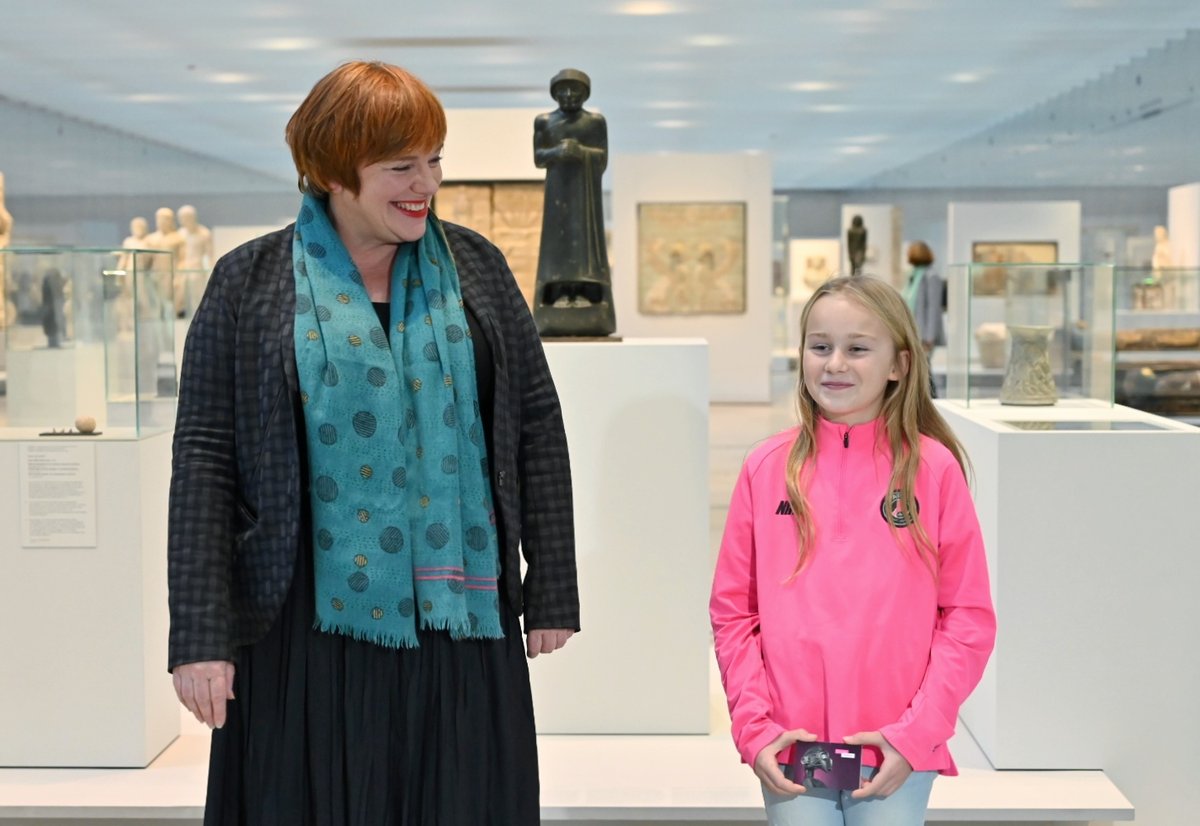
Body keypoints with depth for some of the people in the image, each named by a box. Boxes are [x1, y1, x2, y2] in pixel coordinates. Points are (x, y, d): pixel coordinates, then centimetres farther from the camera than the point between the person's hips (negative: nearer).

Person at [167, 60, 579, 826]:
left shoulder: (474, 266, 6)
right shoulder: (252, 283, -1)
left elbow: (537, 426, 7)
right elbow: (204, 460, -4)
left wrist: (552, 591, 5)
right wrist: (199, 636, -9)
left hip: (462, 620, 2)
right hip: (313, 631, -2)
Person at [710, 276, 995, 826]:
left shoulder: (932, 467, -2)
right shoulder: (767, 468, 3)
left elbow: (969, 616, -1)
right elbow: (732, 611, 5)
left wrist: (916, 732, -8)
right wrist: (754, 728, -4)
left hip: (897, 754, -1)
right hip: (789, 746, 1)